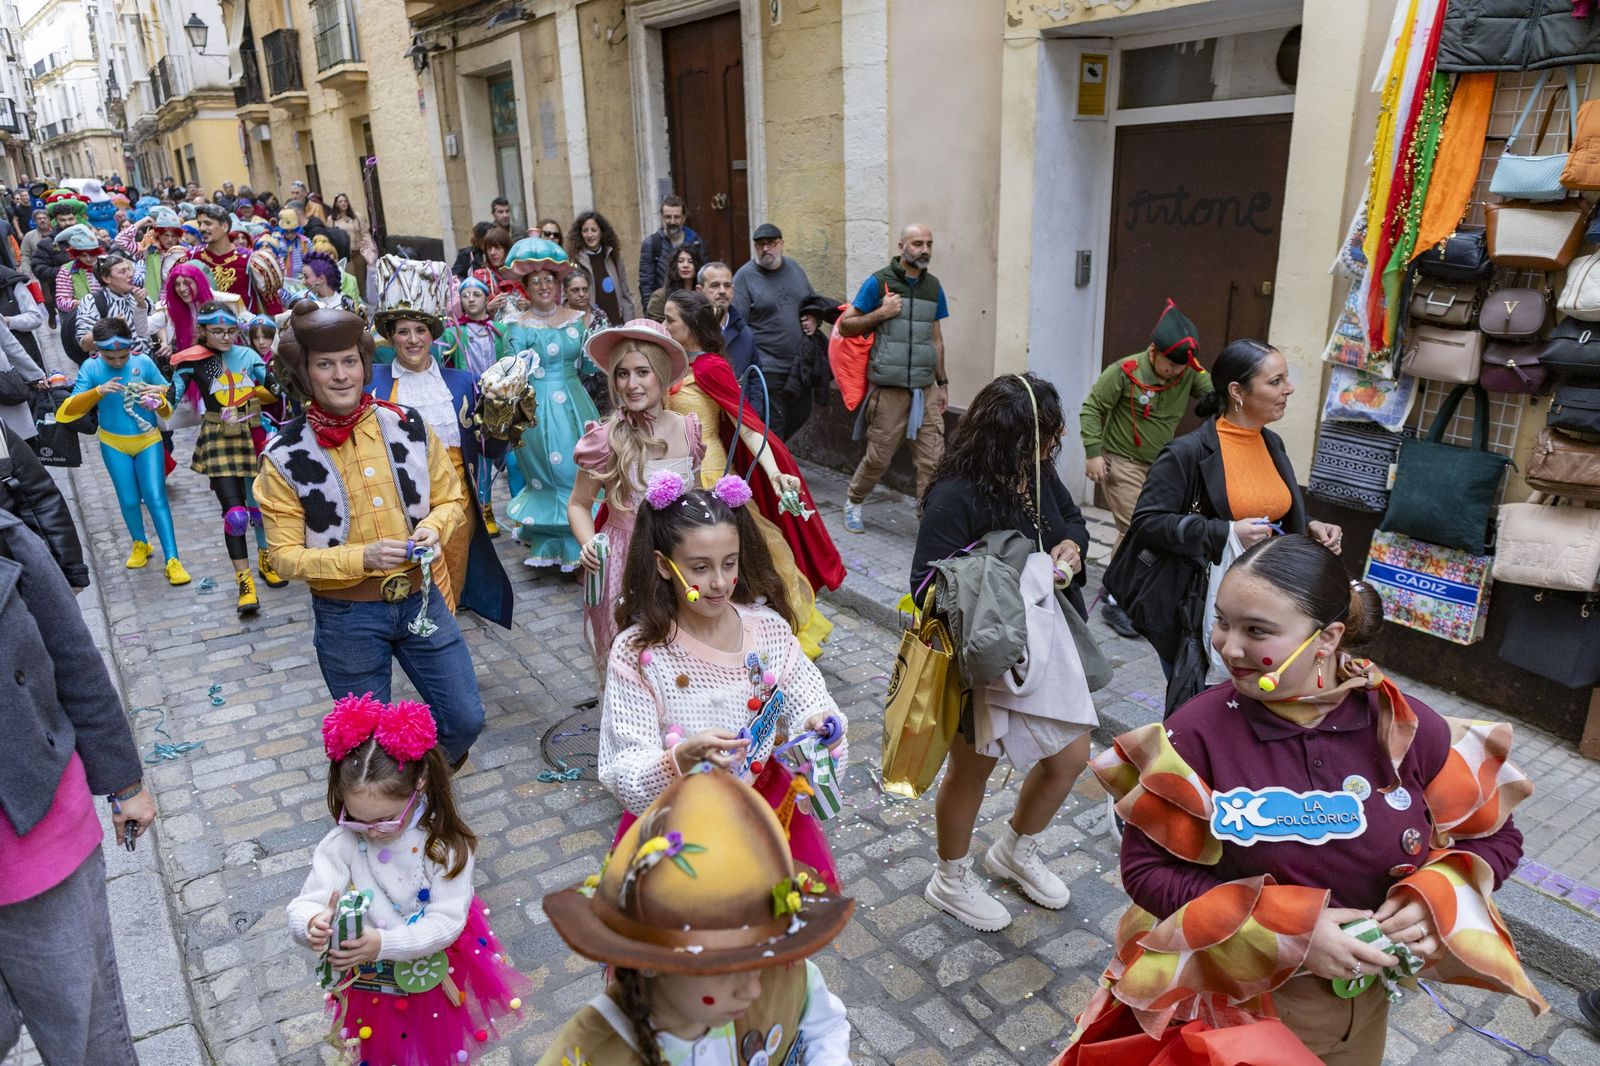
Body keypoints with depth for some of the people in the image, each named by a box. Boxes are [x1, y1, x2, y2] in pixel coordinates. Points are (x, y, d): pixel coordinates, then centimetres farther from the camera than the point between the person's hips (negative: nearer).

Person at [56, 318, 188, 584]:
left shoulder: (144, 362, -10)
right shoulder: (90, 367, -8)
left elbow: (169, 404, -3)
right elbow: (70, 409, -12)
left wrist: (159, 401, -27)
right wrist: (98, 391, -28)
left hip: (148, 440, -1)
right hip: (114, 444, 1)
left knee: (156, 498, -10)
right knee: (129, 500, 5)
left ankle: (172, 560, -10)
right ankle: (140, 544, 32)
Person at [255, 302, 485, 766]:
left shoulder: (408, 426, -5)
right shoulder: (286, 456, -11)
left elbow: (452, 500, 6)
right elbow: (285, 555, -8)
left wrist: (433, 528, -16)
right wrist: (362, 558, -23)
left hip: (420, 600, 2)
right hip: (346, 616, -2)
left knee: (465, 720, 11)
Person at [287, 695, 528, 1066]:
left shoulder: (444, 843, -25)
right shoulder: (342, 844, -21)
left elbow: (447, 920, -26)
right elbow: (305, 906, -22)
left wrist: (382, 944, -39)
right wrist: (313, 924, -47)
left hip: (437, 969, -1)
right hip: (375, 980, 1)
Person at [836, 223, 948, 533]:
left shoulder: (933, 286, 13)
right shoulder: (879, 283, -2)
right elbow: (845, 324, 0)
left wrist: (942, 382, 18)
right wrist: (881, 313, -13)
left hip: (926, 389, 4)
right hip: (889, 389, -4)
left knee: (933, 459, -4)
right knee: (879, 457, 5)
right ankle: (853, 502, 31)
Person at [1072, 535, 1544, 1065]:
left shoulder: (1407, 727, -14)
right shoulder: (1198, 730, -22)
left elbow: (1495, 836, 1)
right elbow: (1146, 867, -17)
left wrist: (1435, 899, -18)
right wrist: (1286, 930, -25)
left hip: (1363, 1008, 4)